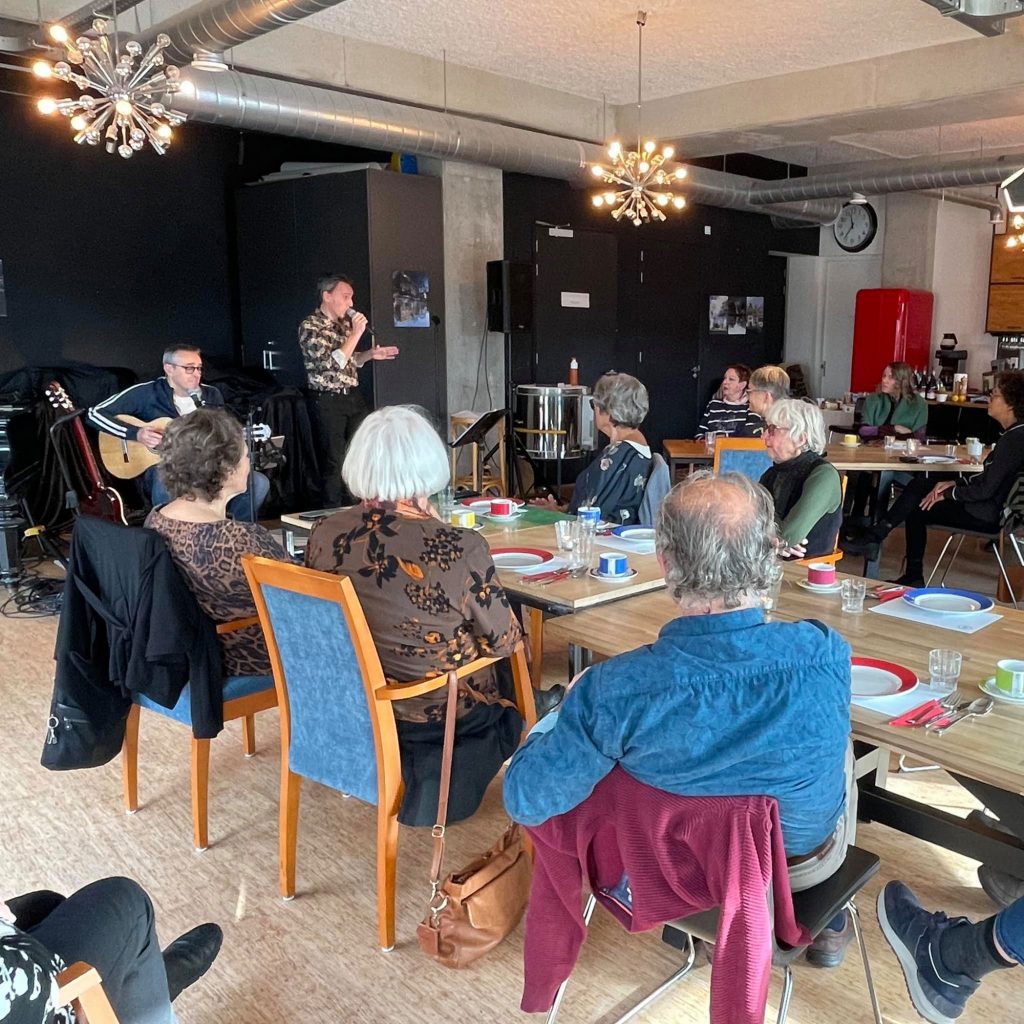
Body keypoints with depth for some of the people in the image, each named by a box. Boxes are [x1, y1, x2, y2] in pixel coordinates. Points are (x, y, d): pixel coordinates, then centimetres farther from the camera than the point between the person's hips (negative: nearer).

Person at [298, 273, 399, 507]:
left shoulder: (345, 323, 10)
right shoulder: (310, 327, -13)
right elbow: (333, 363, -23)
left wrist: (369, 354, 4)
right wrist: (356, 333, -22)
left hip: (353, 397, 7)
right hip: (328, 401, -7)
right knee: (335, 461, 0)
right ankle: (334, 513, 13)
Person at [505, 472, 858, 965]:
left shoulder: (615, 690, -38)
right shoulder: (826, 655, -33)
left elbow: (525, 801, -24)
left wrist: (570, 704, -7)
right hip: (806, 860, 1)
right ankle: (831, 922, 46)